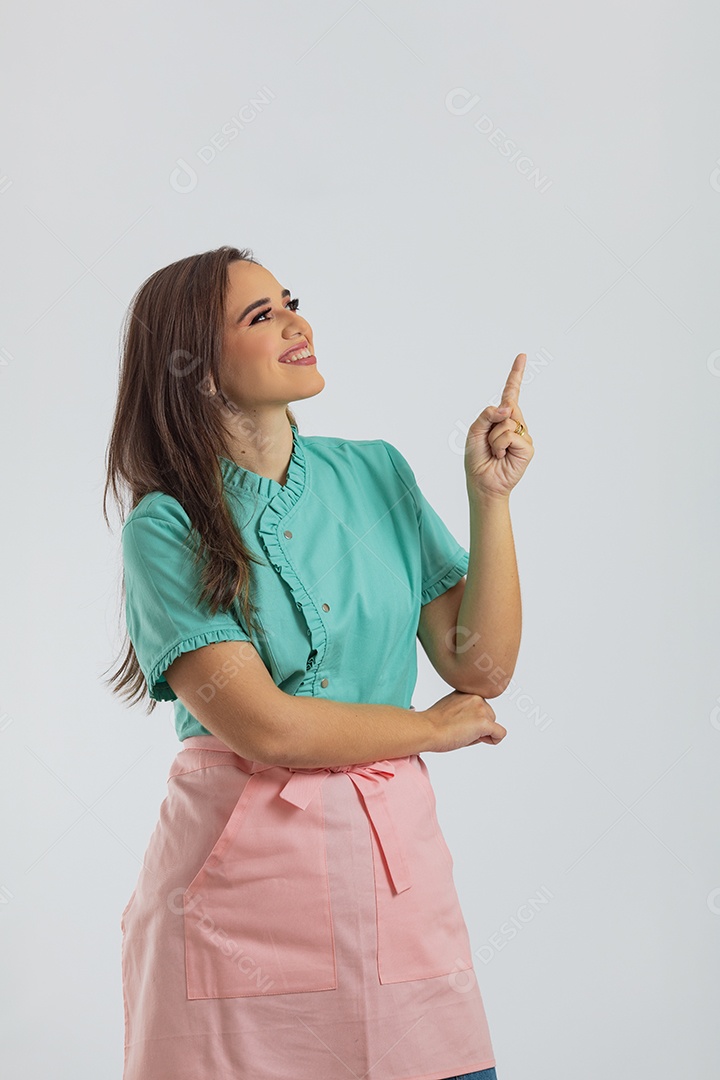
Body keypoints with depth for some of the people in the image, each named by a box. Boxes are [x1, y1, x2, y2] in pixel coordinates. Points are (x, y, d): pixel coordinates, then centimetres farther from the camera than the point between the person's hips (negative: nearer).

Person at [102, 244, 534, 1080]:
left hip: (395, 856, 4)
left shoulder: (375, 473, 7)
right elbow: (263, 726, -15)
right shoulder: (167, 526, -7)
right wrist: (432, 728, -3)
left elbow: (482, 668, 3)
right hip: (239, 872, -3)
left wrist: (490, 497, -4)